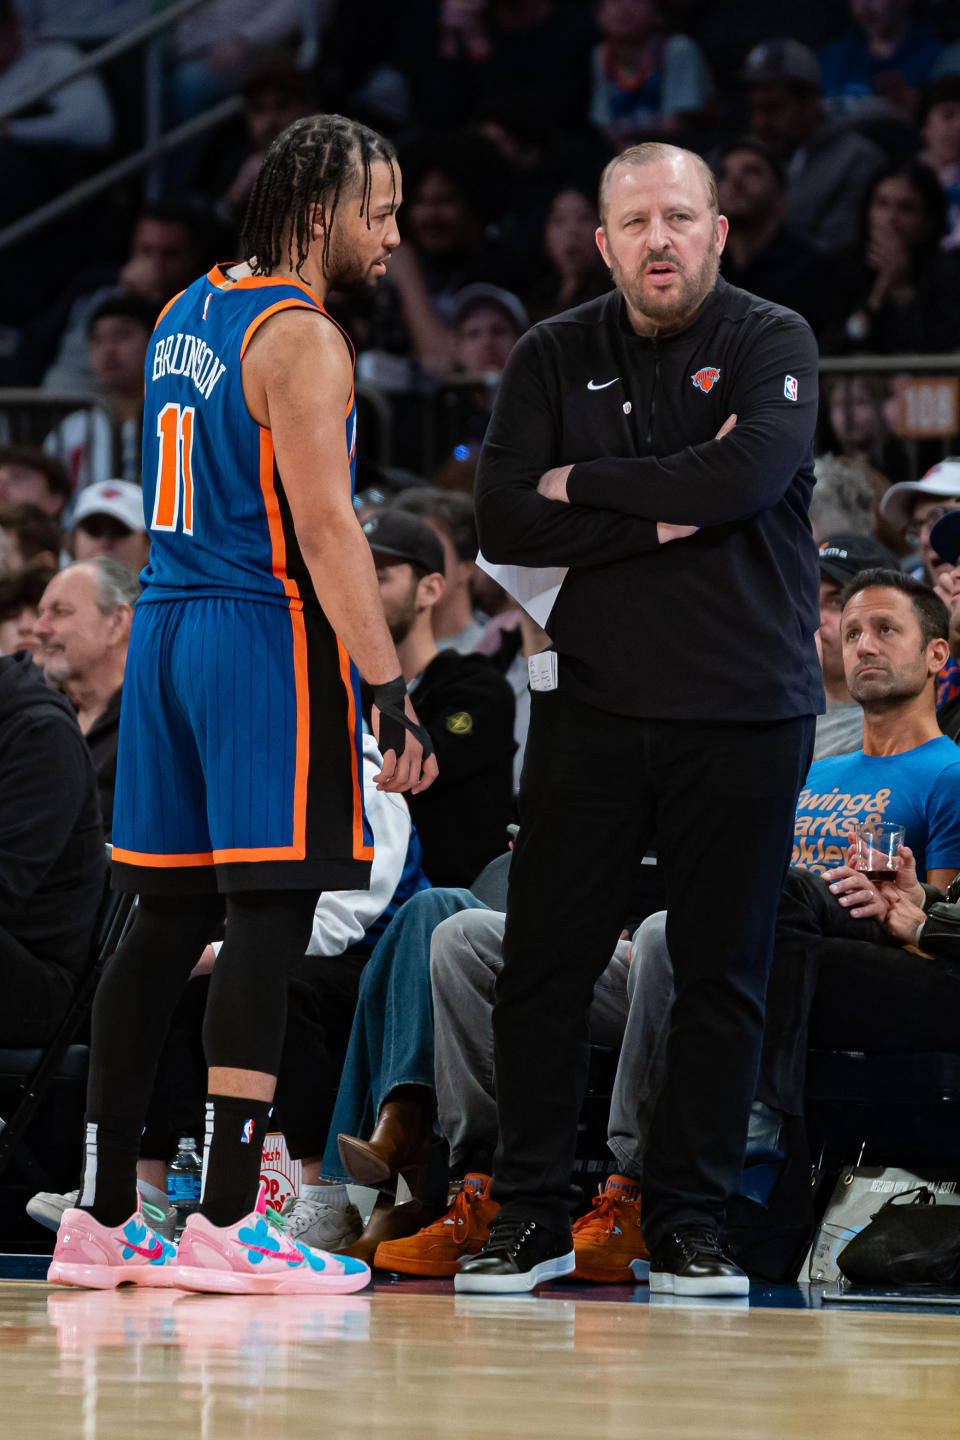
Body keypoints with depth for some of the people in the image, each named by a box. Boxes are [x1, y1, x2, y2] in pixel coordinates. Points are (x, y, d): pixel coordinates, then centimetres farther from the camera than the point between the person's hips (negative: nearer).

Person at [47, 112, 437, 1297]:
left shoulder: (185, 316, 16)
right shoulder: (301, 337, -12)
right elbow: (326, 530, -19)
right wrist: (391, 695, -20)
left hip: (167, 623, 9)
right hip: (269, 636, -9)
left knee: (168, 921, 11)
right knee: (269, 920, -8)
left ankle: (99, 1219, 12)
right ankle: (226, 1226, -12)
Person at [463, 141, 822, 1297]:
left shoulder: (771, 344, 0)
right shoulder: (553, 359, 7)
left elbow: (751, 476, -20)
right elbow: (504, 525, -4)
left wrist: (584, 485, -10)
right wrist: (666, 514, -12)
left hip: (744, 711, -2)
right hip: (593, 702, 2)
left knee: (722, 975, 2)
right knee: (542, 963, 0)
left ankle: (687, 1223, 10)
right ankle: (529, 1218, 8)